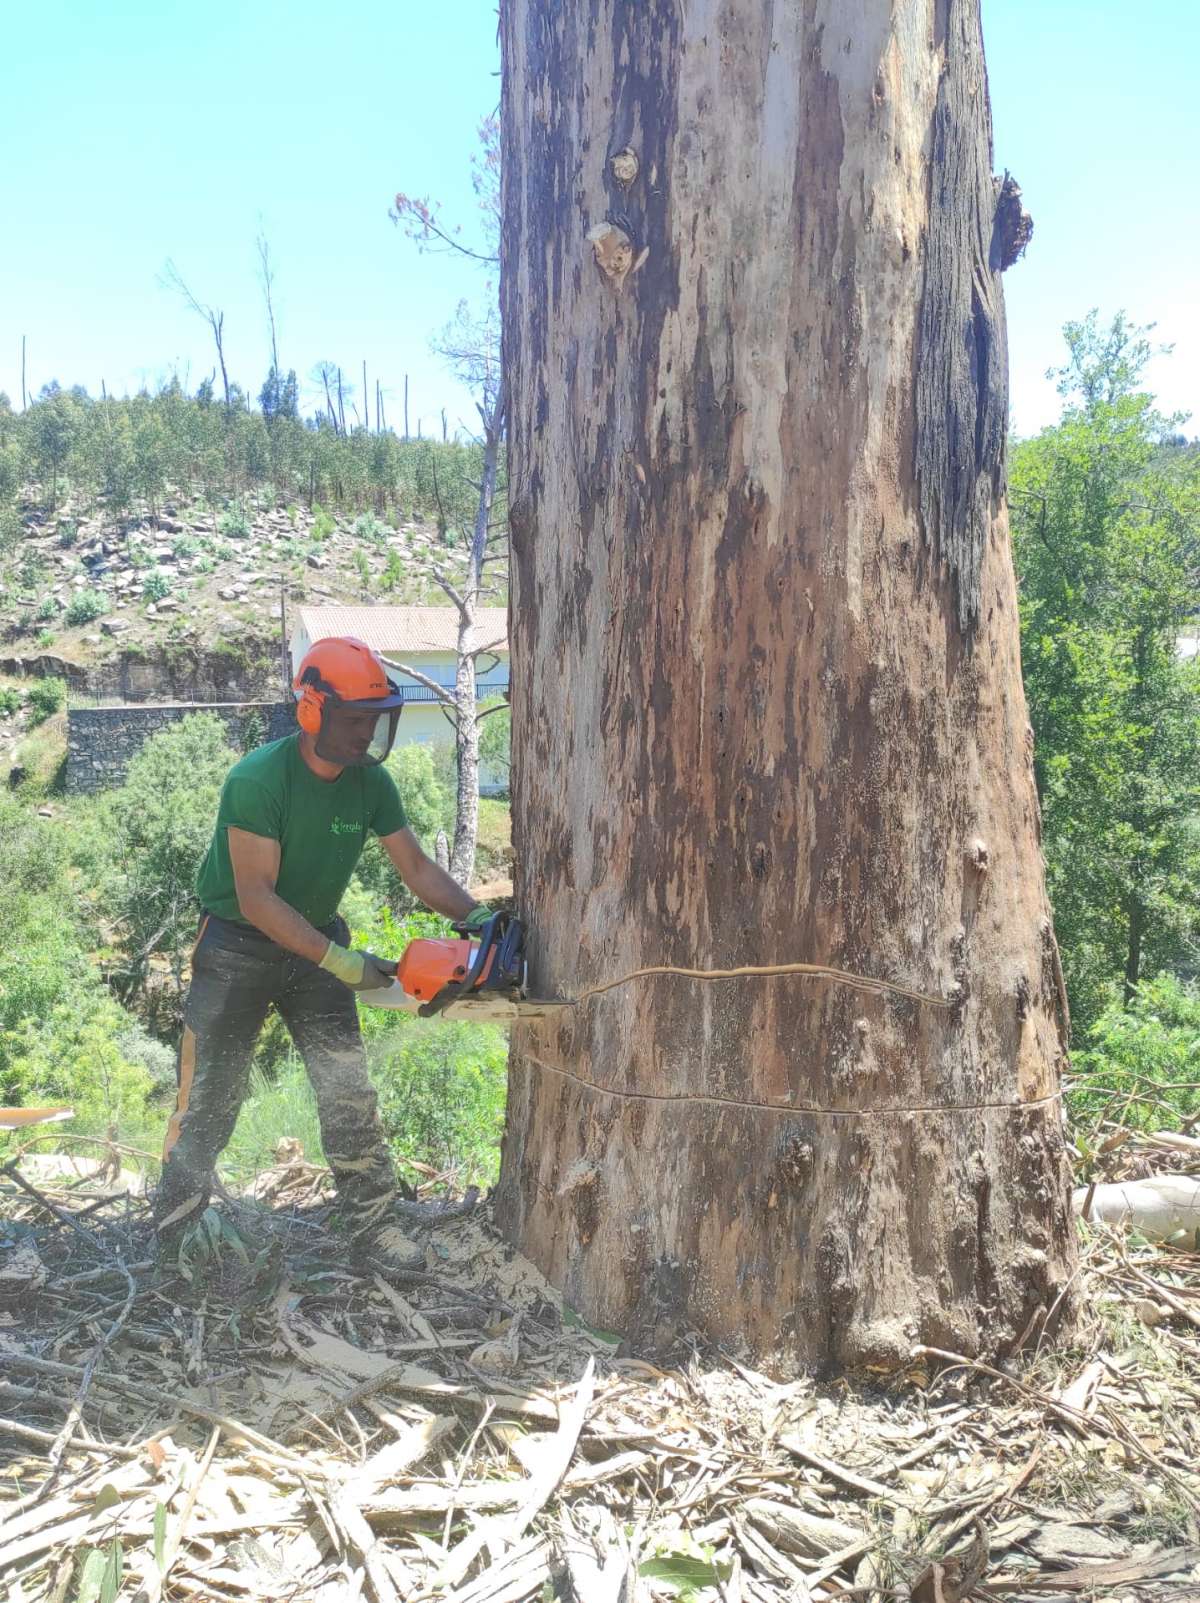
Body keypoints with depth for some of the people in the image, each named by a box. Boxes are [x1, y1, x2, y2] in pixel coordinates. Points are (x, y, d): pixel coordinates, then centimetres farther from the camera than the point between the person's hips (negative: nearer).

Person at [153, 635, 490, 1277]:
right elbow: (257, 898, -28)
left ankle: (372, 1231, 9)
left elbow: (417, 869, -3)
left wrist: (474, 916, -20)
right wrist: (338, 961, -31)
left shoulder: (372, 783, -8)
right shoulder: (257, 779, -26)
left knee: (351, 1097, -2)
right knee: (209, 1102, 8)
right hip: (238, 948, -4)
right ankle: (168, 1228, 32)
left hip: (317, 943, 4)